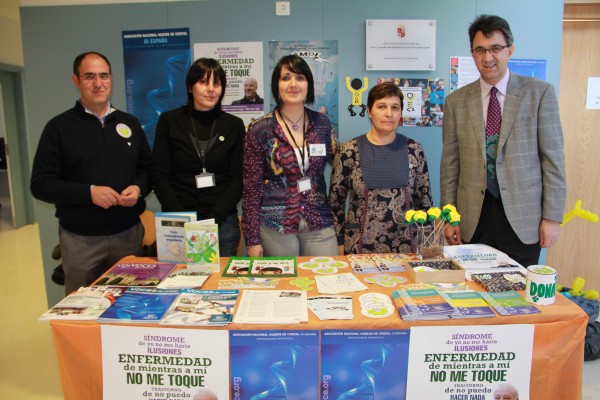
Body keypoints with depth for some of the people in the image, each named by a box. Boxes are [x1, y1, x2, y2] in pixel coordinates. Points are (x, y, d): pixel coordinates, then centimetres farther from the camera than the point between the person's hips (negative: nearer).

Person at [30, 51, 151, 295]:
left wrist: (139, 188, -9)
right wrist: (88, 192, -19)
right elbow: (41, 184, -5)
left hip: (128, 233, 3)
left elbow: (147, 169, 14)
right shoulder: (59, 127, -2)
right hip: (80, 239, -2)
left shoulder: (129, 123, 9)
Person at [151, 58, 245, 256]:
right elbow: (159, 175, 0)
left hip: (222, 222, 1)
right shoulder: (169, 121, 3)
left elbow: (237, 179, 1)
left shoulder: (234, 125, 4)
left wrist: (213, 219, -10)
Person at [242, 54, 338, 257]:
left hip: (319, 225, 3)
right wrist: (252, 239, -5)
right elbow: (251, 188, -3)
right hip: (275, 228, -2)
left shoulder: (322, 124, 3)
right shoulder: (259, 130, -5)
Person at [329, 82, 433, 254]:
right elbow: (335, 201, 1)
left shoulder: (414, 150, 1)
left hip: (405, 247, 2)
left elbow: (424, 200, 8)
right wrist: (340, 243, -1)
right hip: (360, 247, -1)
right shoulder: (349, 151, -5)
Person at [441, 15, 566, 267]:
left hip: (523, 217, -1)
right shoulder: (457, 101, 5)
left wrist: (552, 217, -4)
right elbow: (450, 164, 5)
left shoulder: (539, 93, 1)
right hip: (474, 218, 1)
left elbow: (553, 158, 0)